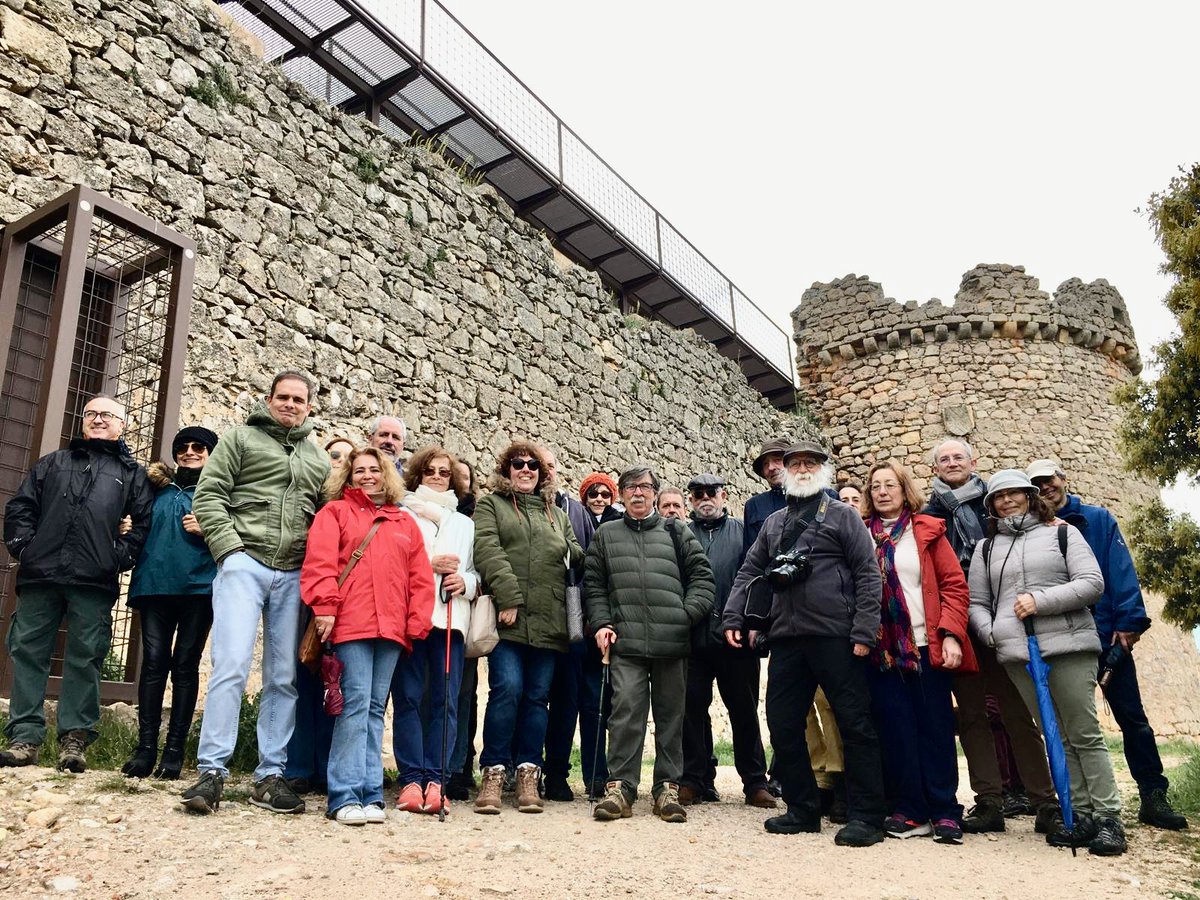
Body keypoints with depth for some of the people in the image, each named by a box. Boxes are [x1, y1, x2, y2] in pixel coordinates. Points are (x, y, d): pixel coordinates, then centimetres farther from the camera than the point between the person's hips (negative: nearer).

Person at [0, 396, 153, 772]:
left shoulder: (132, 474, 16)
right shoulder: (52, 463, 22)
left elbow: (145, 522, 7)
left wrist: (122, 556, -4)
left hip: (94, 583, -2)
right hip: (40, 575, 3)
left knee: (85, 658, -1)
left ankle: (75, 739, 4)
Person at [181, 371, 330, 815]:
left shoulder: (320, 459, 18)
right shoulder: (241, 438, 8)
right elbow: (208, 495, 0)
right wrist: (230, 549, -10)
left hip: (294, 575, 4)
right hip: (244, 565, -3)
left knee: (283, 678, 4)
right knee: (232, 665, -13)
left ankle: (270, 776, 12)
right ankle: (212, 772, -5)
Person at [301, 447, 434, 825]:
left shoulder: (405, 524, 20)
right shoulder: (335, 512, 10)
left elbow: (420, 578, 15)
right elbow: (319, 561, -3)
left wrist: (417, 622, 5)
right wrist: (325, 606, -14)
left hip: (391, 627, 4)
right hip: (351, 623, -4)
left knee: (375, 708, 6)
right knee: (356, 702, -10)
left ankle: (369, 794, 10)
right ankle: (345, 796, -5)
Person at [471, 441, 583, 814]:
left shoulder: (557, 514, 25)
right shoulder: (490, 505, 12)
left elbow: (578, 557, 23)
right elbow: (487, 550, -4)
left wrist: (568, 550, -1)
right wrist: (508, 596, -16)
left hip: (547, 621, 4)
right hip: (507, 618, -4)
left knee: (538, 696, 4)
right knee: (507, 689, -12)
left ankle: (527, 775, 11)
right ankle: (494, 773, 0)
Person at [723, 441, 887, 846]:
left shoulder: (843, 516, 3)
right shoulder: (773, 523, 18)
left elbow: (868, 573, -4)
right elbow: (749, 572, 17)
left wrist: (863, 631, -12)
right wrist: (733, 617, 5)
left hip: (835, 635, -5)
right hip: (786, 637, 5)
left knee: (855, 725, 0)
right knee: (783, 725, 8)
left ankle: (866, 816, 10)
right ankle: (803, 809, 22)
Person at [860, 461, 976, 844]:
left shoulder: (927, 531, 6)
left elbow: (955, 585, 0)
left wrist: (951, 634, -10)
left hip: (926, 647, -1)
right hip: (881, 651, 1)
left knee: (935, 729, 4)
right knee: (895, 732, 4)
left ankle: (945, 812, 13)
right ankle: (909, 811, 14)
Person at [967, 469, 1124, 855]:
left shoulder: (1062, 533, 7)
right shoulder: (986, 548, 15)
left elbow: (1092, 583, -3)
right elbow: (977, 603, 13)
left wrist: (1041, 601, -12)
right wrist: (992, 632, -6)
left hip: (1069, 645, -3)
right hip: (1017, 653, 3)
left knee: (1085, 734, -2)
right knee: (1057, 737, 7)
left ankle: (1107, 817, 6)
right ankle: (1081, 815, 14)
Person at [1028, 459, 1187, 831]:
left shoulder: (1099, 519, 4)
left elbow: (1121, 571, -3)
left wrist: (1128, 622, -11)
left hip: (1107, 634, -1)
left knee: (1132, 716, 3)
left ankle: (1154, 797, 14)